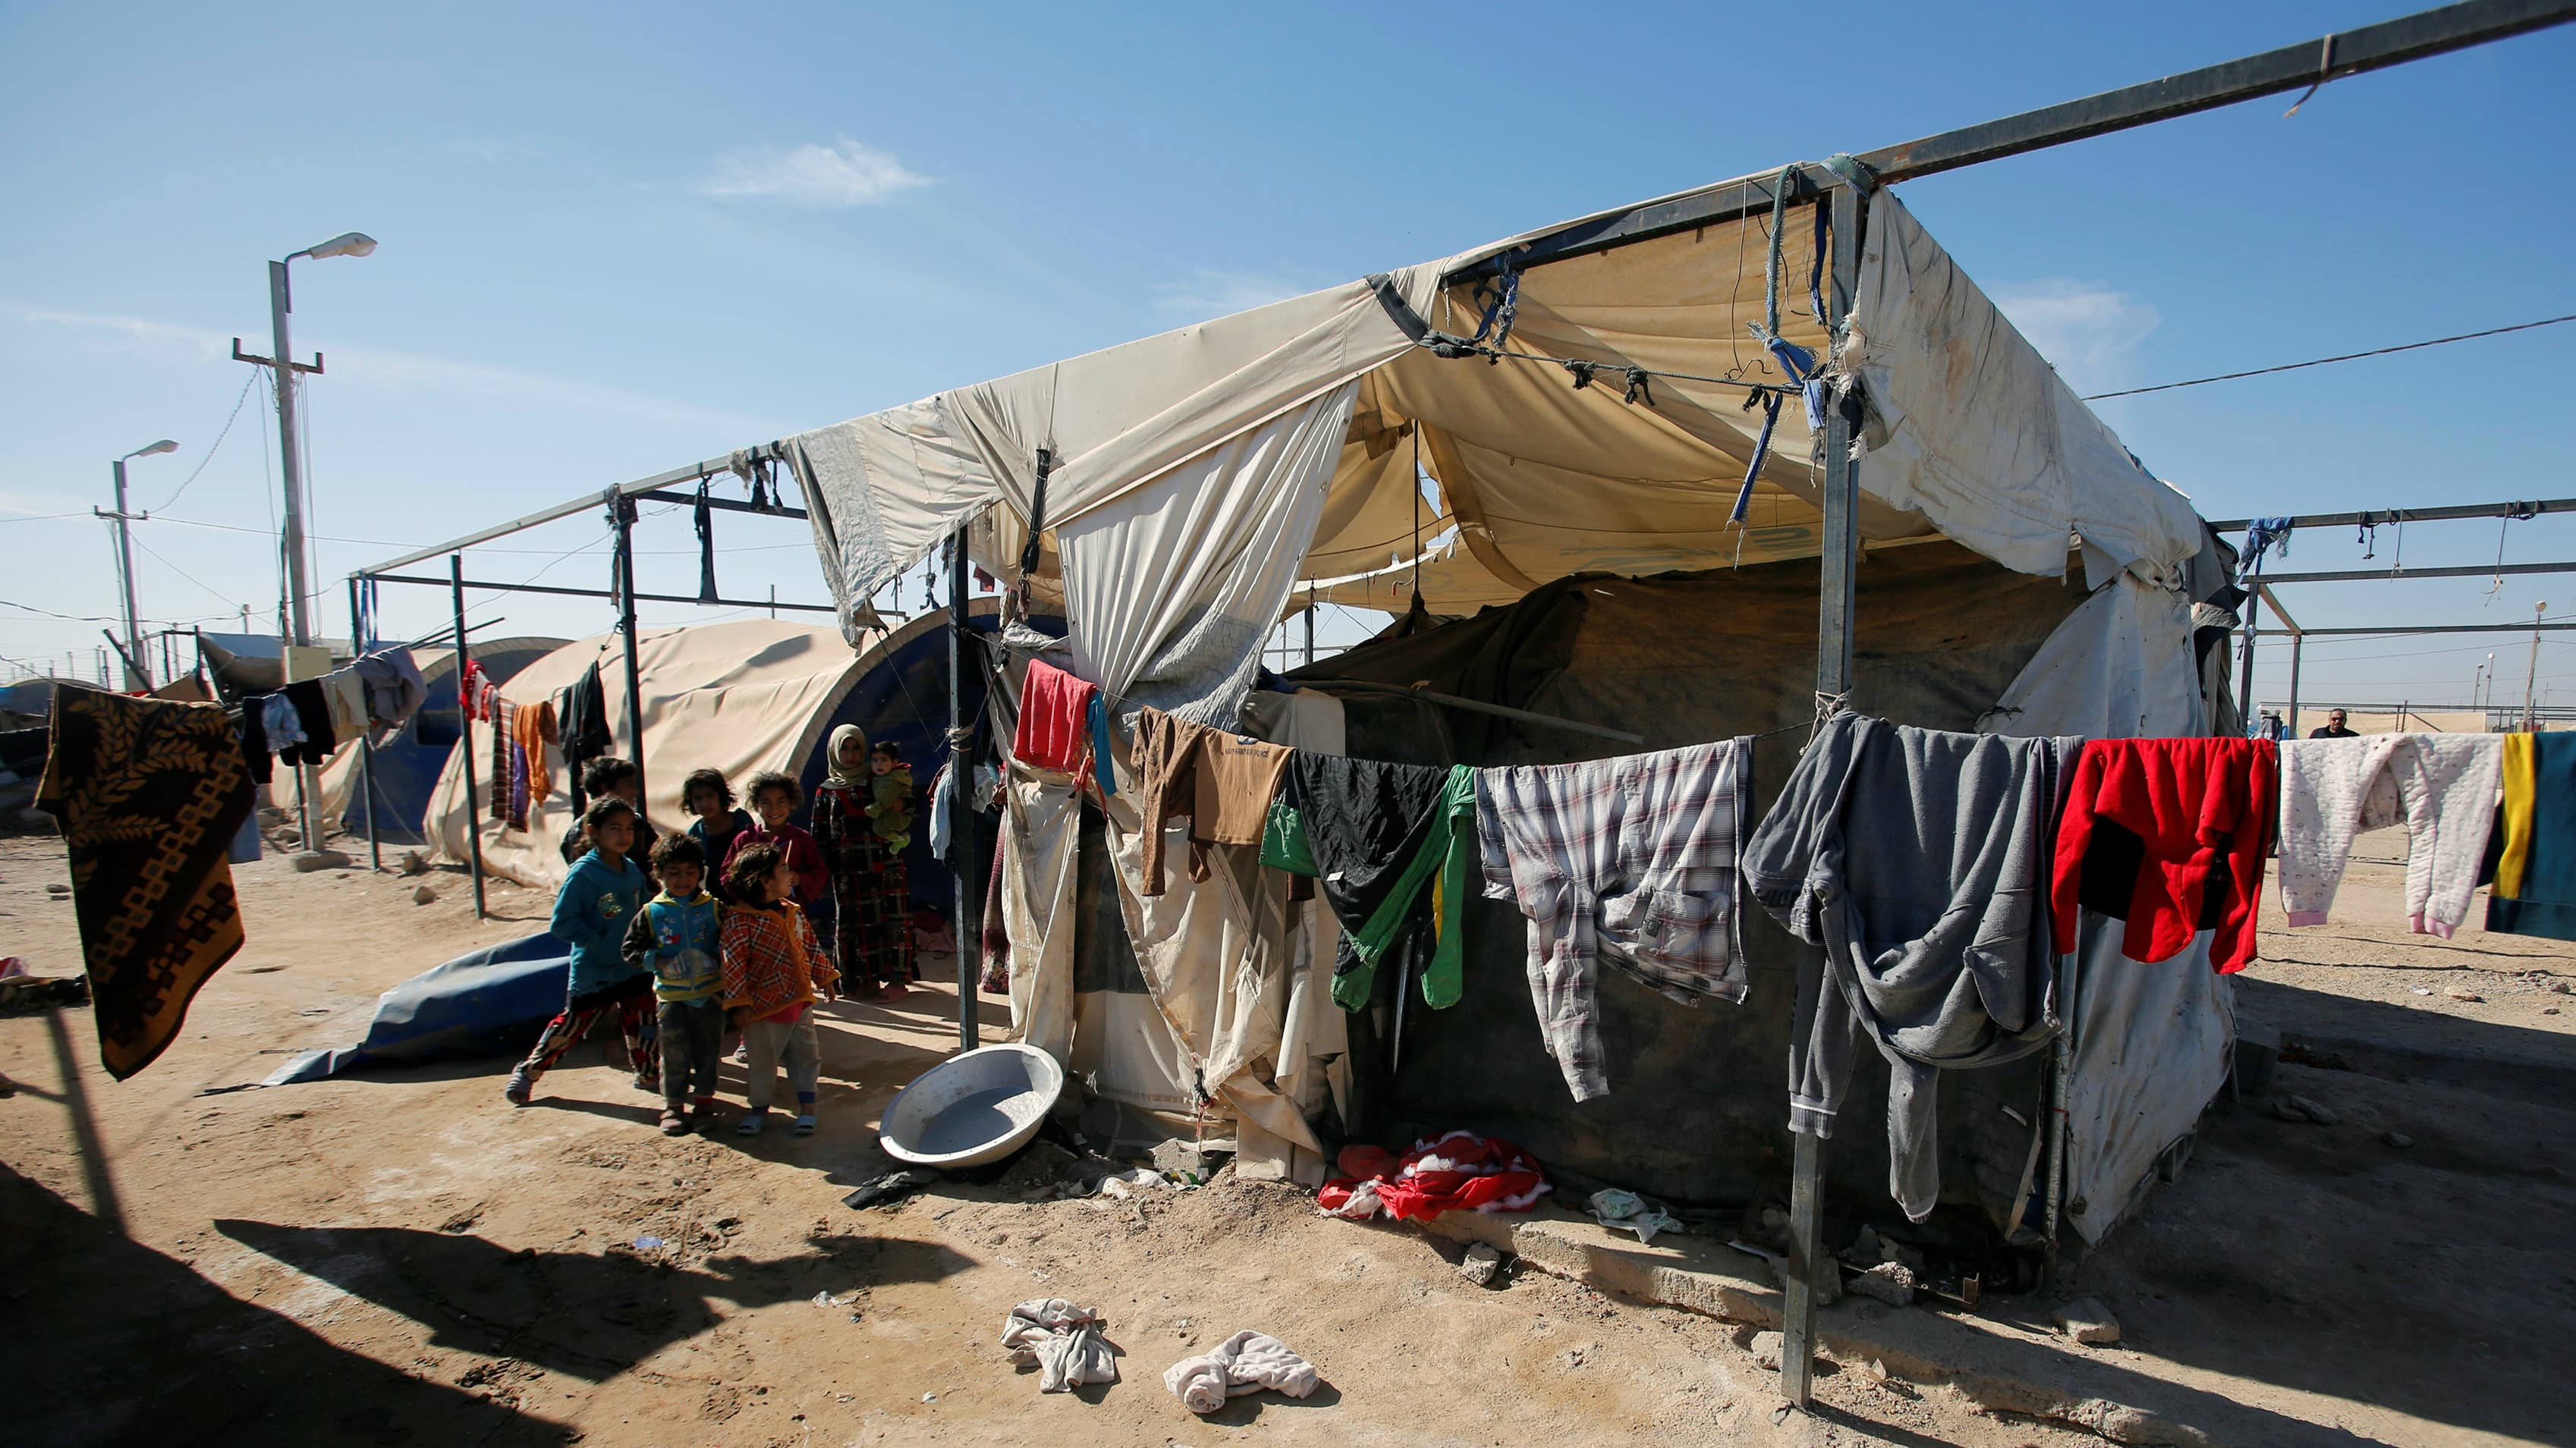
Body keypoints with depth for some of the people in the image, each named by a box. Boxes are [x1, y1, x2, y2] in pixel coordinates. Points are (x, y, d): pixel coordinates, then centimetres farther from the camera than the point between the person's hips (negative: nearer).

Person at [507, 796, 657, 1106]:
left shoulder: (633, 871, 1)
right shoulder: (582, 874, -18)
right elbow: (561, 924, -18)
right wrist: (598, 941, -21)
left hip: (633, 968, 5)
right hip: (593, 973, -5)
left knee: (642, 1022, 12)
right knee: (570, 1027, 7)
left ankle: (647, 1074, 30)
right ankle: (528, 1071, 29)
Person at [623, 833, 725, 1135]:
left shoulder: (714, 909, -2)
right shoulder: (651, 913, -1)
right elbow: (631, 949, 1)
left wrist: (716, 958, -14)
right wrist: (658, 962, -14)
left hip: (709, 993, 0)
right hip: (670, 995, 0)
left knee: (707, 1051, 10)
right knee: (674, 1055, 7)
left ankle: (704, 1099, 25)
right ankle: (673, 1105, 21)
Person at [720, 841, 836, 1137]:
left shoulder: (793, 912, 5)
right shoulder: (740, 920, -16)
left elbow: (811, 946, 14)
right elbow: (734, 964, -17)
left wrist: (824, 978, 17)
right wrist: (738, 1003, -18)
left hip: (800, 1000, 6)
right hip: (765, 1005, -6)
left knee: (806, 1054, 11)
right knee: (763, 1060, 9)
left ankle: (806, 1107, 24)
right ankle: (759, 1109, 28)